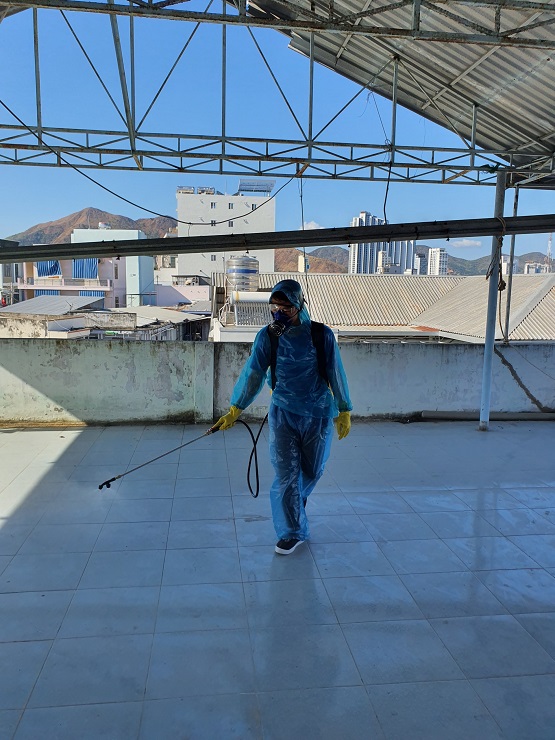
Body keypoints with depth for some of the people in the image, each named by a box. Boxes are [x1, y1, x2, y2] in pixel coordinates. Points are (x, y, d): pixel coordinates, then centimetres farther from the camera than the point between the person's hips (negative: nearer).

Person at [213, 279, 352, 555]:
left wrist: (344, 411, 3)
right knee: (286, 474, -2)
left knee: (312, 471, 15)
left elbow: (336, 374, -2)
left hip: (319, 415, 0)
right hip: (283, 413, 0)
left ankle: (295, 500, 48)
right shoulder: (267, 336, -7)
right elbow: (253, 374, -4)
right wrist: (234, 410, -8)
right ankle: (292, 532, 15)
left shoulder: (322, 335, -10)